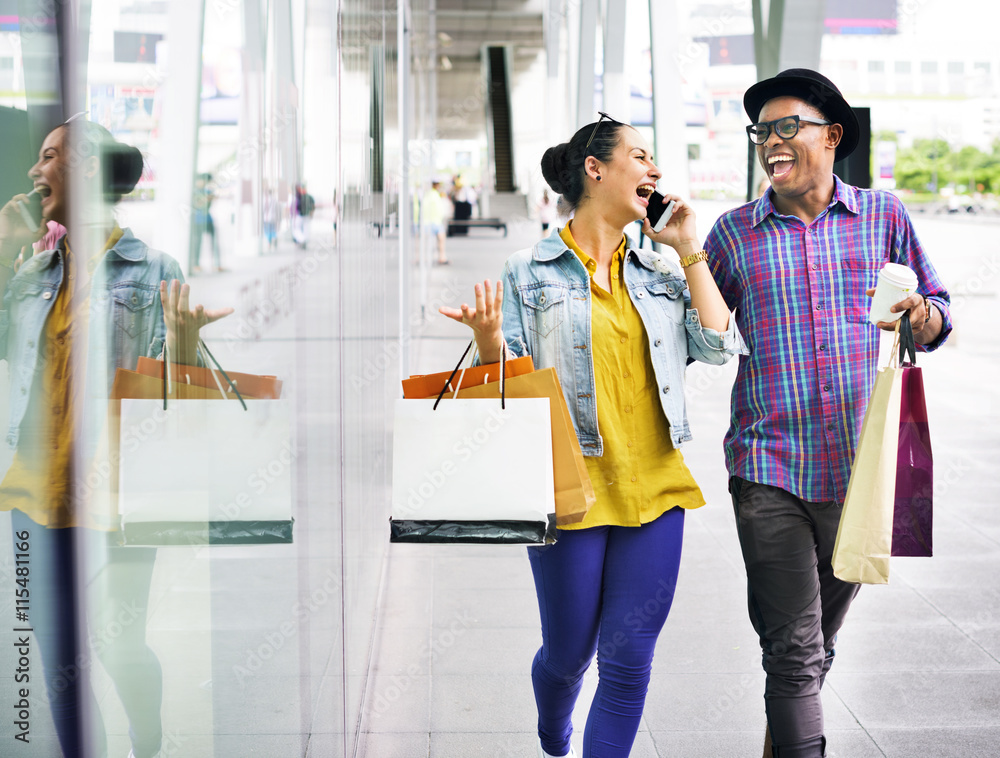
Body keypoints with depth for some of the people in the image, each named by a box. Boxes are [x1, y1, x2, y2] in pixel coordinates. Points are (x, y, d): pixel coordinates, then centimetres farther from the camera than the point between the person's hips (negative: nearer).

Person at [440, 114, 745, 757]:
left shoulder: (661, 274, 14)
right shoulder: (530, 272, 1)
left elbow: (718, 344, 0)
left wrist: (690, 250, 3)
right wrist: (490, 342, -23)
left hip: (654, 486, 4)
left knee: (629, 659, 1)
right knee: (569, 653, 9)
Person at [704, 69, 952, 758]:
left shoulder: (883, 216, 6)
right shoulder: (735, 232, 5)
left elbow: (939, 312, 10)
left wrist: (921, 315, -11)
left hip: (860, 469, 2)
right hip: (769, 474, -2)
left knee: (819, 642, 17)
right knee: (793, 647, -5)